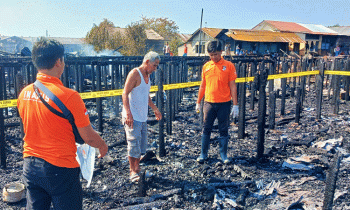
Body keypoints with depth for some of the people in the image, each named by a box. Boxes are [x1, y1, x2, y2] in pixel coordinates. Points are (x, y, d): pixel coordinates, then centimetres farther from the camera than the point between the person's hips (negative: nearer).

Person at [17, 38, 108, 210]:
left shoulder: (24, 93, -1)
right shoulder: (68, 95, -21)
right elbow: (89, 137, -16)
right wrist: (102, 145, 5)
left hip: (30, 166, 6)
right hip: (60, 168, -5)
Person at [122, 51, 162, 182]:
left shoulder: (147, 75, 15)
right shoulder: (135, 74, -12)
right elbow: (125, 94, -19)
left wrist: (155, 109, 27)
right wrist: (128, 113, -27)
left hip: (143, 117, 9)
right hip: (132, 117, -9)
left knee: (142, 145, 13)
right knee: (134, 144, -4)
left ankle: (137, 168, 25)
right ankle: (133, 171, 10)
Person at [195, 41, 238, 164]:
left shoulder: (229, 66, -2)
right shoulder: (206, 66, 7)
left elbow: (232, 86, -2)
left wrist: (235, 105, -5)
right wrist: (198, 102, 14)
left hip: (224, 104, -2)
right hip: (209, 103, 2)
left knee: (224, 130, 7)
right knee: (206, 129, 7)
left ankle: (223, 155, 20)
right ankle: (203, 154, 18)